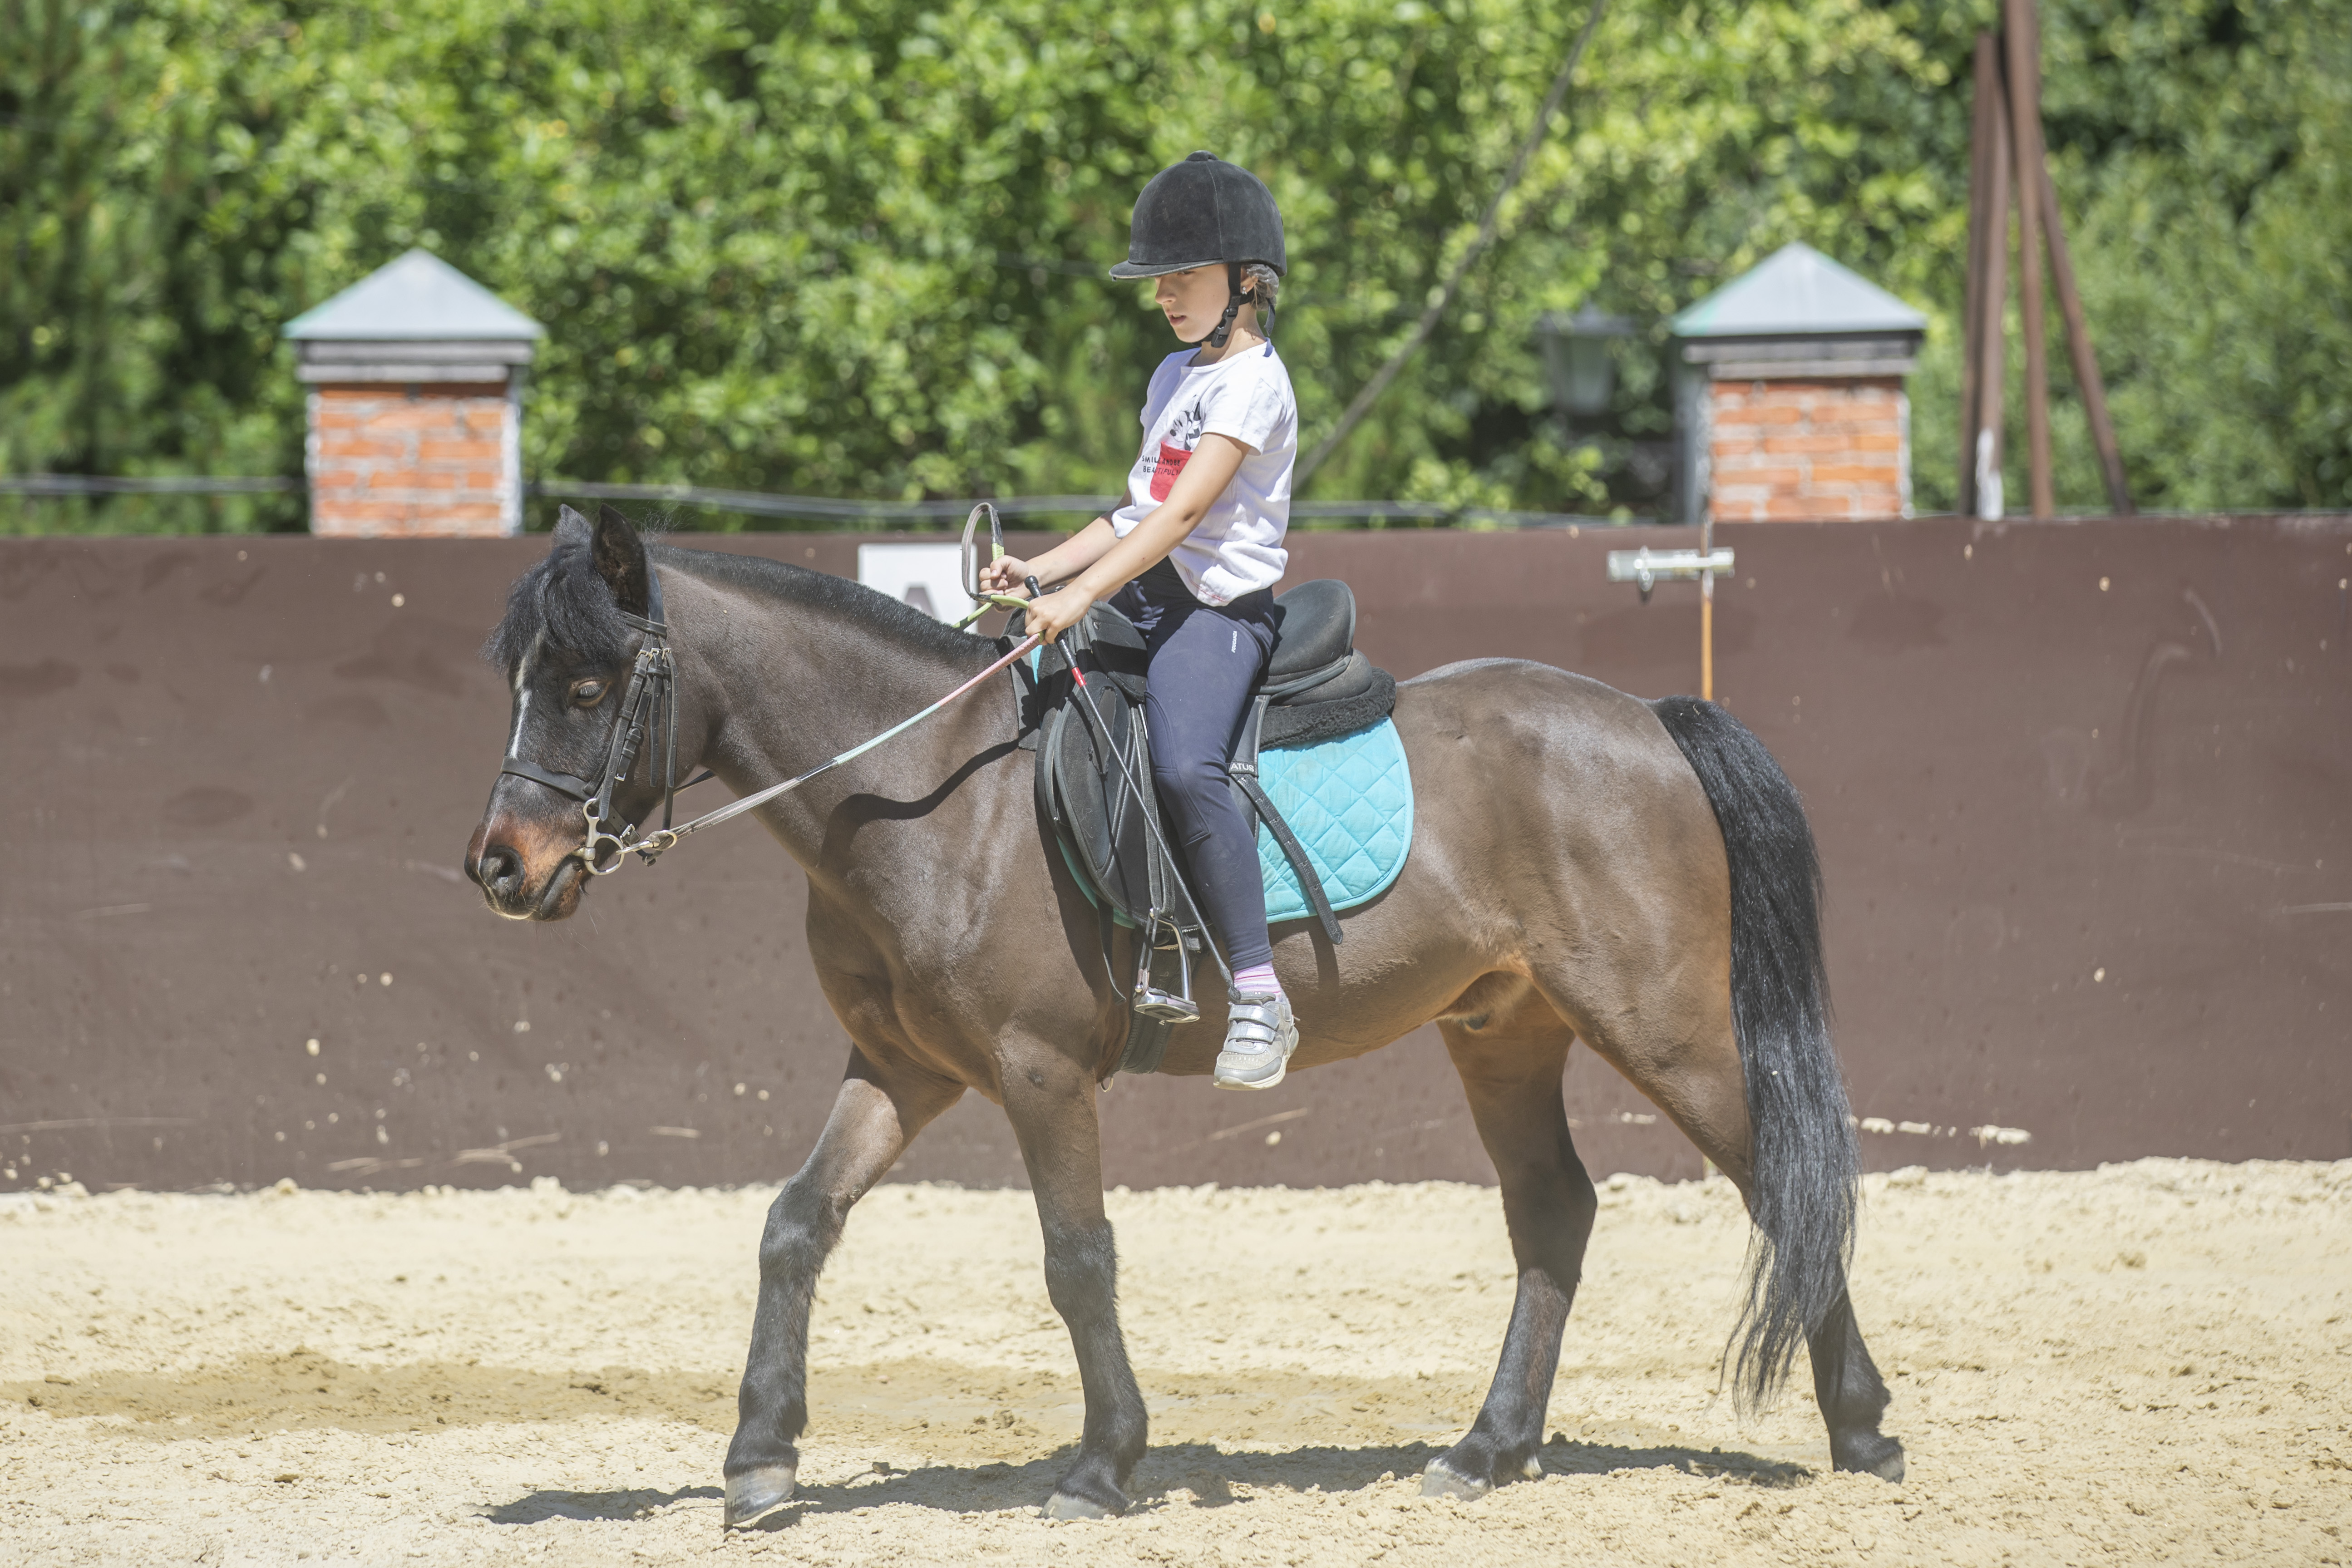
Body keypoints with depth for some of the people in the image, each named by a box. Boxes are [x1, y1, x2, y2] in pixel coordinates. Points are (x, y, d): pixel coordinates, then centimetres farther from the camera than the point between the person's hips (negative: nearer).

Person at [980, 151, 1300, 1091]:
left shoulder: (1252, 382, -9)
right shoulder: (1174, 377, 21)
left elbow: (1185, 512, -20)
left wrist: (1080, 596, -28)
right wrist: (1039, 572, 9)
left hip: (1219, 609, -10)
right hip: (1141, 599, 10)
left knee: (1186, 766, -32)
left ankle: (1259, 1000, -32)